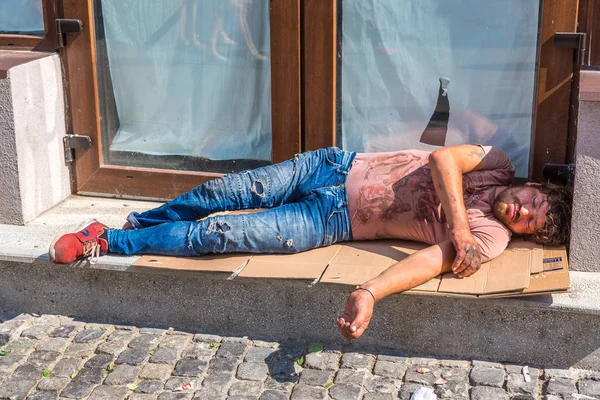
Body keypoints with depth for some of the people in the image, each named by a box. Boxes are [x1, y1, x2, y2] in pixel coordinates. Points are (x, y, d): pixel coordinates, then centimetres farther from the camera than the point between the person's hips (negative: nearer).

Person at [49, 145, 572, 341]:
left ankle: (108, 243, 7)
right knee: (230, 191, -6)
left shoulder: (490, 239, -9)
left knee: (218, 235, -11)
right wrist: (459, 223, -24)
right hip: (338, 167, 2)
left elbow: (434, 259, -25)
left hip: (335, 223, -2)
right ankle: (137, 222, 23)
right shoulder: (499, 164, 0)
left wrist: (370, 293, -40)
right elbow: (444, 160, -16)